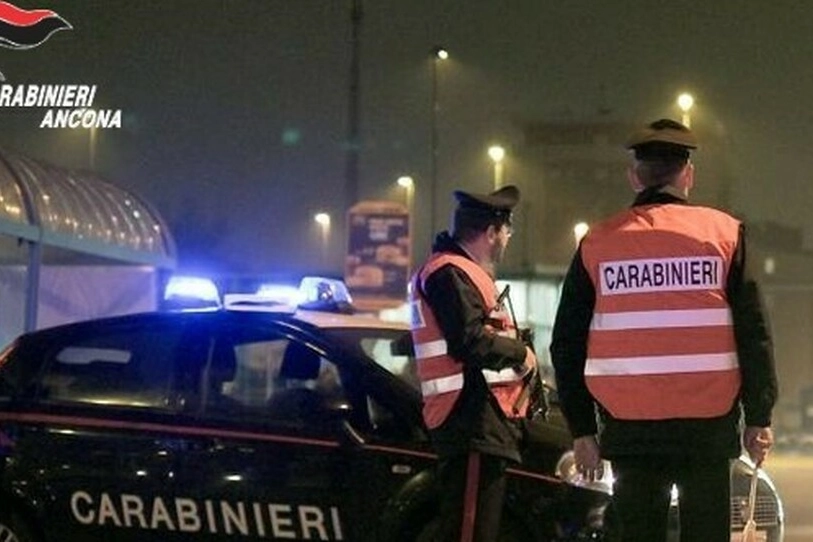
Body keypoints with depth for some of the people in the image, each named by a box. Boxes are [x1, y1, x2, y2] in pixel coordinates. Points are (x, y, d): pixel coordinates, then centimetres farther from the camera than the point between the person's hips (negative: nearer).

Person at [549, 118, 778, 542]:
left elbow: (567, 344, 5)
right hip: (709, 423, -1)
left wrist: (581, 429, 11)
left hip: (628, 424, 1)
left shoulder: (597, 244, 4)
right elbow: (753, 334, -2)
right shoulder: (724, 233, 0)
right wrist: (758, 418, 5)